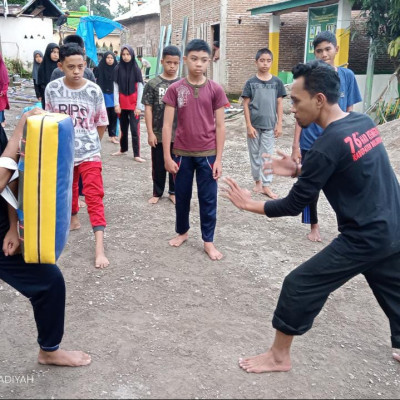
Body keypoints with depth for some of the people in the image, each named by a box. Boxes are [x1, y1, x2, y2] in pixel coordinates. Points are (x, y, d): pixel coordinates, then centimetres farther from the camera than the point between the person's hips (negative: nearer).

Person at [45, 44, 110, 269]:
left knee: (94, 197, -8)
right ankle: (74, 219, 49)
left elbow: (101, 123, 1)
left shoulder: (94, 90, -11)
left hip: (89, 152, -3)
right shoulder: (52, 88, -6)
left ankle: (100, 248, -11)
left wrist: (90, 142, 8)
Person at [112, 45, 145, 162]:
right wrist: (116, 104, -5)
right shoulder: (118, 69, 2)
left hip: (133, 104, -2)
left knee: (134, 129, -5)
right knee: (123, 127, 14)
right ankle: (123, 149, 29)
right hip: (122, 103, 3)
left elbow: (140, 88, -4)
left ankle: (136, 154, -3)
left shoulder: (136, 69, -3)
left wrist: (138, 106, -9)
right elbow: (116, 87, 3)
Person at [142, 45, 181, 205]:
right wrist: (150, 132, -8)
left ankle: (173, 192, 27)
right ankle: (157, 193, 26)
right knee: (158, 165, 10)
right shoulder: (153, 84, -3)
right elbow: (148, 109, -3)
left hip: (178, 134, 1)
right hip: (158, 134, -1)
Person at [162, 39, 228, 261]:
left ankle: (208, 241, 20)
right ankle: (182, 232, 36)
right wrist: (167, 157, -7)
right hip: (182, 153, 1)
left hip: (207, 154, 0)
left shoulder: (215, 90, -3)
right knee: (181, 196, 14)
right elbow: (167, 125, -3)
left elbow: (220, 126, -1)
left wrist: (218, 158, -4)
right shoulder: (175, 89, -4)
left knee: (208, 199, 7)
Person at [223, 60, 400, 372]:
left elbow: (294, 206, -14)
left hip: (364, 238, -8)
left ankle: (279, 356, 18)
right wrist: (299, 170, 8)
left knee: (299, 286, 2)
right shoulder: (364, 123, 2)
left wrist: (249, 204, -1)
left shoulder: (327, 146, -22)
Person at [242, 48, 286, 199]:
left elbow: (279, 104, 4)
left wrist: (279, 124, -2)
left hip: (269, 125, 0)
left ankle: (266, 185, 9)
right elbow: (246, 105, -3)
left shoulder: (277, 82, 1)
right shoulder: (251, 82, -2)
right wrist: (249, 126, -9)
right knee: (255, 154, 9)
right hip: (254, 125, 0)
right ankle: (258, 182, 24)